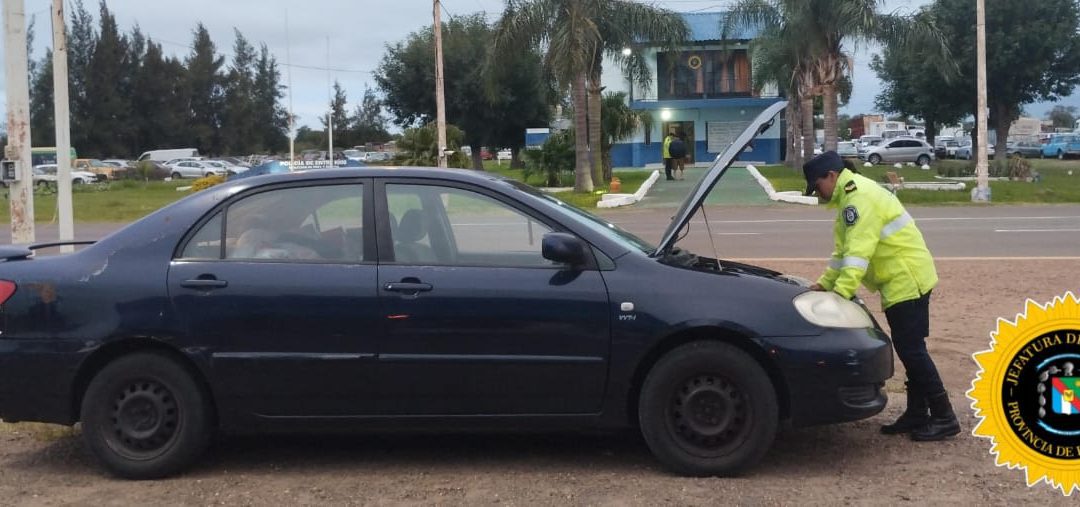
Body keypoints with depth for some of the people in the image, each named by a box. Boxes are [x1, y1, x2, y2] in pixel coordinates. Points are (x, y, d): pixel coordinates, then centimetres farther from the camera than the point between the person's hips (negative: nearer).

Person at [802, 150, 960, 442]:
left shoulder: (860, 197, -17)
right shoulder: (851, 197, 17)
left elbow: (858, 252, -26)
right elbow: (844, 250, 21)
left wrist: (840, 293, -29)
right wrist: (825, 283, 14)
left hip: (907, 280, -11)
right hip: (902, 281, 11)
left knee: (911, 350, -9)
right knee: (909, 350, 12)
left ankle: (944, 418, -5)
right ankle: (917, 413, 18)